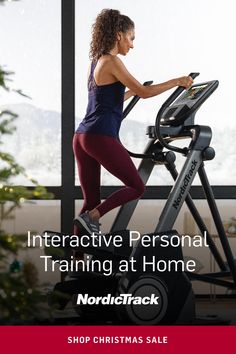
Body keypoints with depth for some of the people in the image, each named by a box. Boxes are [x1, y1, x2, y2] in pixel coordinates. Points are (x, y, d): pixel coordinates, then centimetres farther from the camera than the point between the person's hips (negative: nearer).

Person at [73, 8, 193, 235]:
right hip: (101, 137, -9)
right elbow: (144, 92, -12)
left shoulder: (97, 61, 19)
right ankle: (90, 218, -8)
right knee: (136, 187, 5)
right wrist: (177, 81, -3)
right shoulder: (111, 61, -7)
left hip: (82, 137, 9)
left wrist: (134, 91, 39)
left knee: (91, 199, 10)